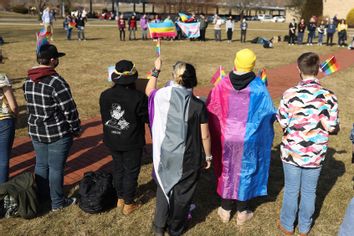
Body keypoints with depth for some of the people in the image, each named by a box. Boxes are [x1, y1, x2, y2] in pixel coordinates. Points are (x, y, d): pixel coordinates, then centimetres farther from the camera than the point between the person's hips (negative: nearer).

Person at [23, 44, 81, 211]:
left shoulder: (28, 81, 3)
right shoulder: (56, 82, -21)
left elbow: (30, 106, 12)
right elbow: (69, 110, -18)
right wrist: (76, 129, -6)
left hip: (36, 131, 7)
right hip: (58, 133, -7)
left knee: (41, 164, 19)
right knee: (56, 168, 5)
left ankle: (41, 197, 35)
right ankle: (58, 203, 19)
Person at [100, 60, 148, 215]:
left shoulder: (105, 95, -5)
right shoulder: (138, 97, -23)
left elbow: (104, 117, 5)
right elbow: (147, 118, -13)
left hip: (112, 140, 5)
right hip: (132, 142, -5)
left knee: (118, 168, 21)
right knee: (131, 172, 10)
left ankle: (120, 199, 37)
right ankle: (128, 205, 23)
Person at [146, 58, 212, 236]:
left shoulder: (162, 97, -11)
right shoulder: (198, 105, -15)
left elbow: (148, 91, 14)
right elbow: (205, 136, -9)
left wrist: (156, 70, 23)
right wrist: (208, 156, 6)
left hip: (166, 156, 2)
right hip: (189, 158, -2)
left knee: (164, 189, 23)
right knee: (182, 193, 16)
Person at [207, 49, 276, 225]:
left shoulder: (222, 85, -10)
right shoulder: (259, 87, -13)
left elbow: (210, 110, -3)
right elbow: (269, 114, -6)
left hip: (226, 138, 1)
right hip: (249, 139, -1)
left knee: (226, 171, 17)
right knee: (246, 171, 15)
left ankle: (225, 209, 30)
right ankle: (243, 212, 27)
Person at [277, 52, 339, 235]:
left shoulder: (290, 93, -16)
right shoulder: (329, 96, -12)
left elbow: (282, 123, -9)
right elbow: (332, 128, -9)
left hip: (292, 152, -1)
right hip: (315, 155, 1)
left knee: (291, 190, 17)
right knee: (309, 191, 19)